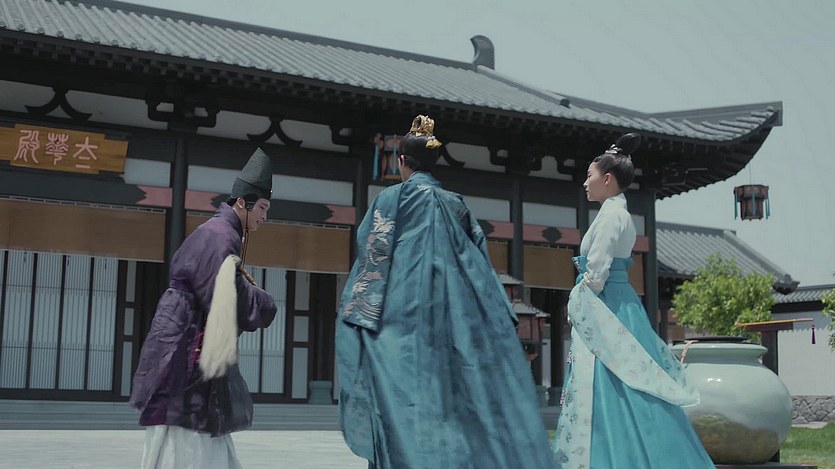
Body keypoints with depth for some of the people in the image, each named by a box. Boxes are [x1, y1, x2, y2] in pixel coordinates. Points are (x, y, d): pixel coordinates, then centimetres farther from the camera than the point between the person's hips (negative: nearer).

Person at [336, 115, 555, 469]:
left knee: (405, 402, -4)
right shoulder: (456, 204, 14)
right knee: (456, 397, 6)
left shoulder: (393, 198, 0)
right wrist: (494, 319, 18)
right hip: (452, 318, 5)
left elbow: (372, 257, -4)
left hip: (403, 316, -5)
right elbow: (480, 263, 14)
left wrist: (359, 316, 0)